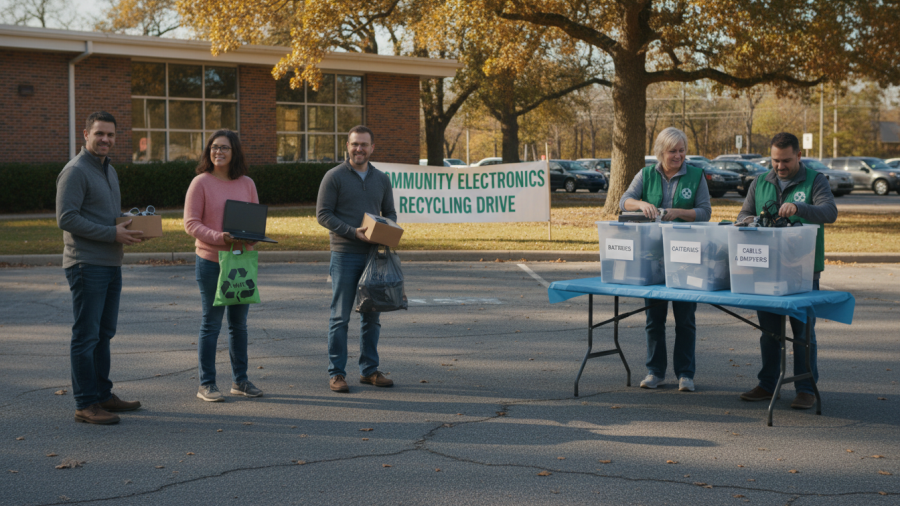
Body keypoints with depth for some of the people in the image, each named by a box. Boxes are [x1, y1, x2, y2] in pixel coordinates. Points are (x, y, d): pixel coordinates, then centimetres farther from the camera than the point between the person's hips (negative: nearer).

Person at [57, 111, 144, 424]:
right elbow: (66, 218, -19)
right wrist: (112, 233, -20)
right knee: (86, 335, -6)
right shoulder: (75, 171, -11)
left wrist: (127, 227, 6)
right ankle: (86, 404, -2)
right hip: (86, 265, -9)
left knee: (104, 333, 14)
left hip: (111, 264, 9)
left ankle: (102, 394, 23)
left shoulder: (109, 171, 18)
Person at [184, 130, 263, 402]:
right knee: (211, 323, 1)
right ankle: (206, 384, 10)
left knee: (239, 323, 13)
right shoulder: (201, 182, -5)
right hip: (211, 260, -4)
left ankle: (240, 380, 24)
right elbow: (190, 223, -10)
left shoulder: (247, 184, 7)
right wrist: (219, 237, -24)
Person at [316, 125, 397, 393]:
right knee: (340, 316, -2)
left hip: (373, 255, 5)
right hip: (345, 255, -4)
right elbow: (323, 214, -7)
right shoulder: (334, 177, -3)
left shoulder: (381, 179, 11)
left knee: (372, 316, 8)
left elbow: (390, 213, 17)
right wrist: (353, 232, -18)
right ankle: (336, 373, 4)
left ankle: (369, 370, 17)